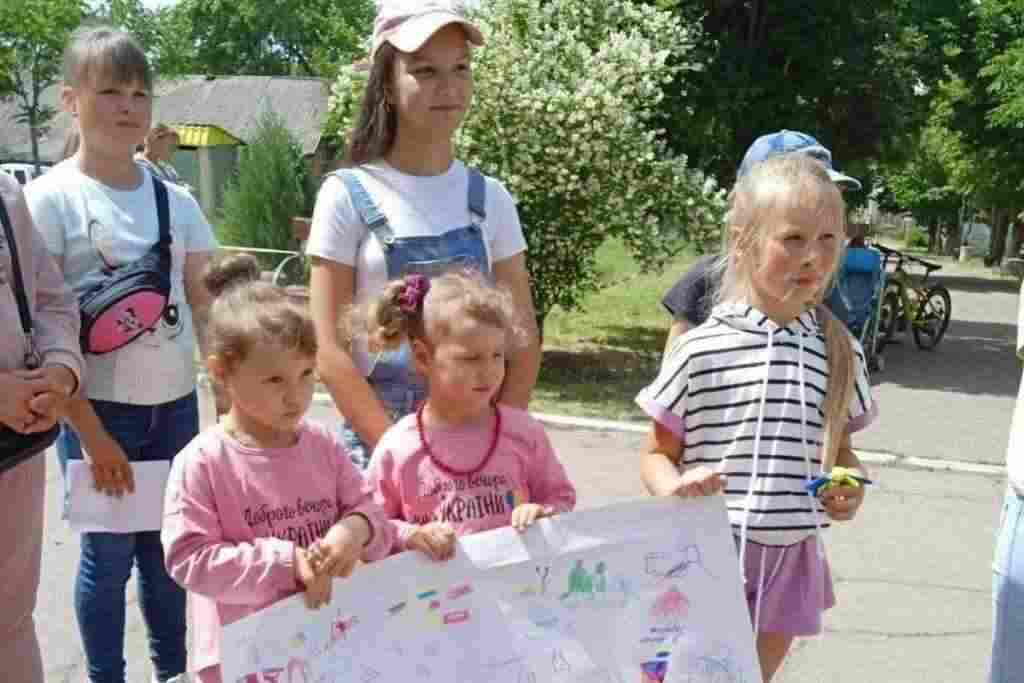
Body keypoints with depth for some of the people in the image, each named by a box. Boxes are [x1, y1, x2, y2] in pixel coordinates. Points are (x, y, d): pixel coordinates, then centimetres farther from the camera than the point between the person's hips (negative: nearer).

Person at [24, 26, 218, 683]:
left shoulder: (175, 199, 4)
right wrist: (89, 432, -13)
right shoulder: (49, 199, -8)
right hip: (98, 407, -4)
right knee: (109, 554, 7)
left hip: (175, 404, 4)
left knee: (169, 550, 13)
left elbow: (208, 307, 8)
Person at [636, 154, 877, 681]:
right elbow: (657, 455, -3)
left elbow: (839, 451, 13)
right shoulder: (699, 351, -13)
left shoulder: (840, 353, -2)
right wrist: (674, 487, -23)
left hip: (790, 559, 4)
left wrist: (852, 485, -8)